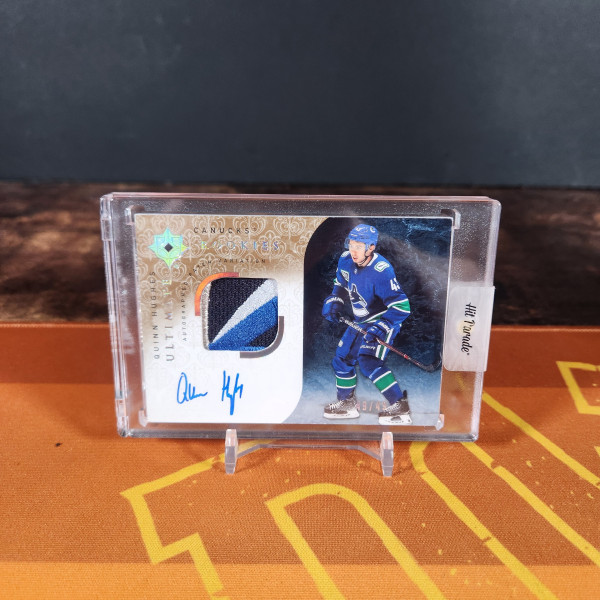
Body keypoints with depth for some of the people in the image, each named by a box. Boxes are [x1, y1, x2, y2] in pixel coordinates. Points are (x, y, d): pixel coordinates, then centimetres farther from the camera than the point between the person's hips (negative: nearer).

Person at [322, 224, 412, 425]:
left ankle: (400, 407, -18)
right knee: (342, 359, 14)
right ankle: (347, 404, 36)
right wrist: (334, 302, -1)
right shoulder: (345, 260, -7)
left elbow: (401, 306, -29)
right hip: (361, 321, 8)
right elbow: (341, 285, 15)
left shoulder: (381, 271, -29)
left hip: (383, 320, -8)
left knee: (368, 362, -26)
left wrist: (380, 327, -37)